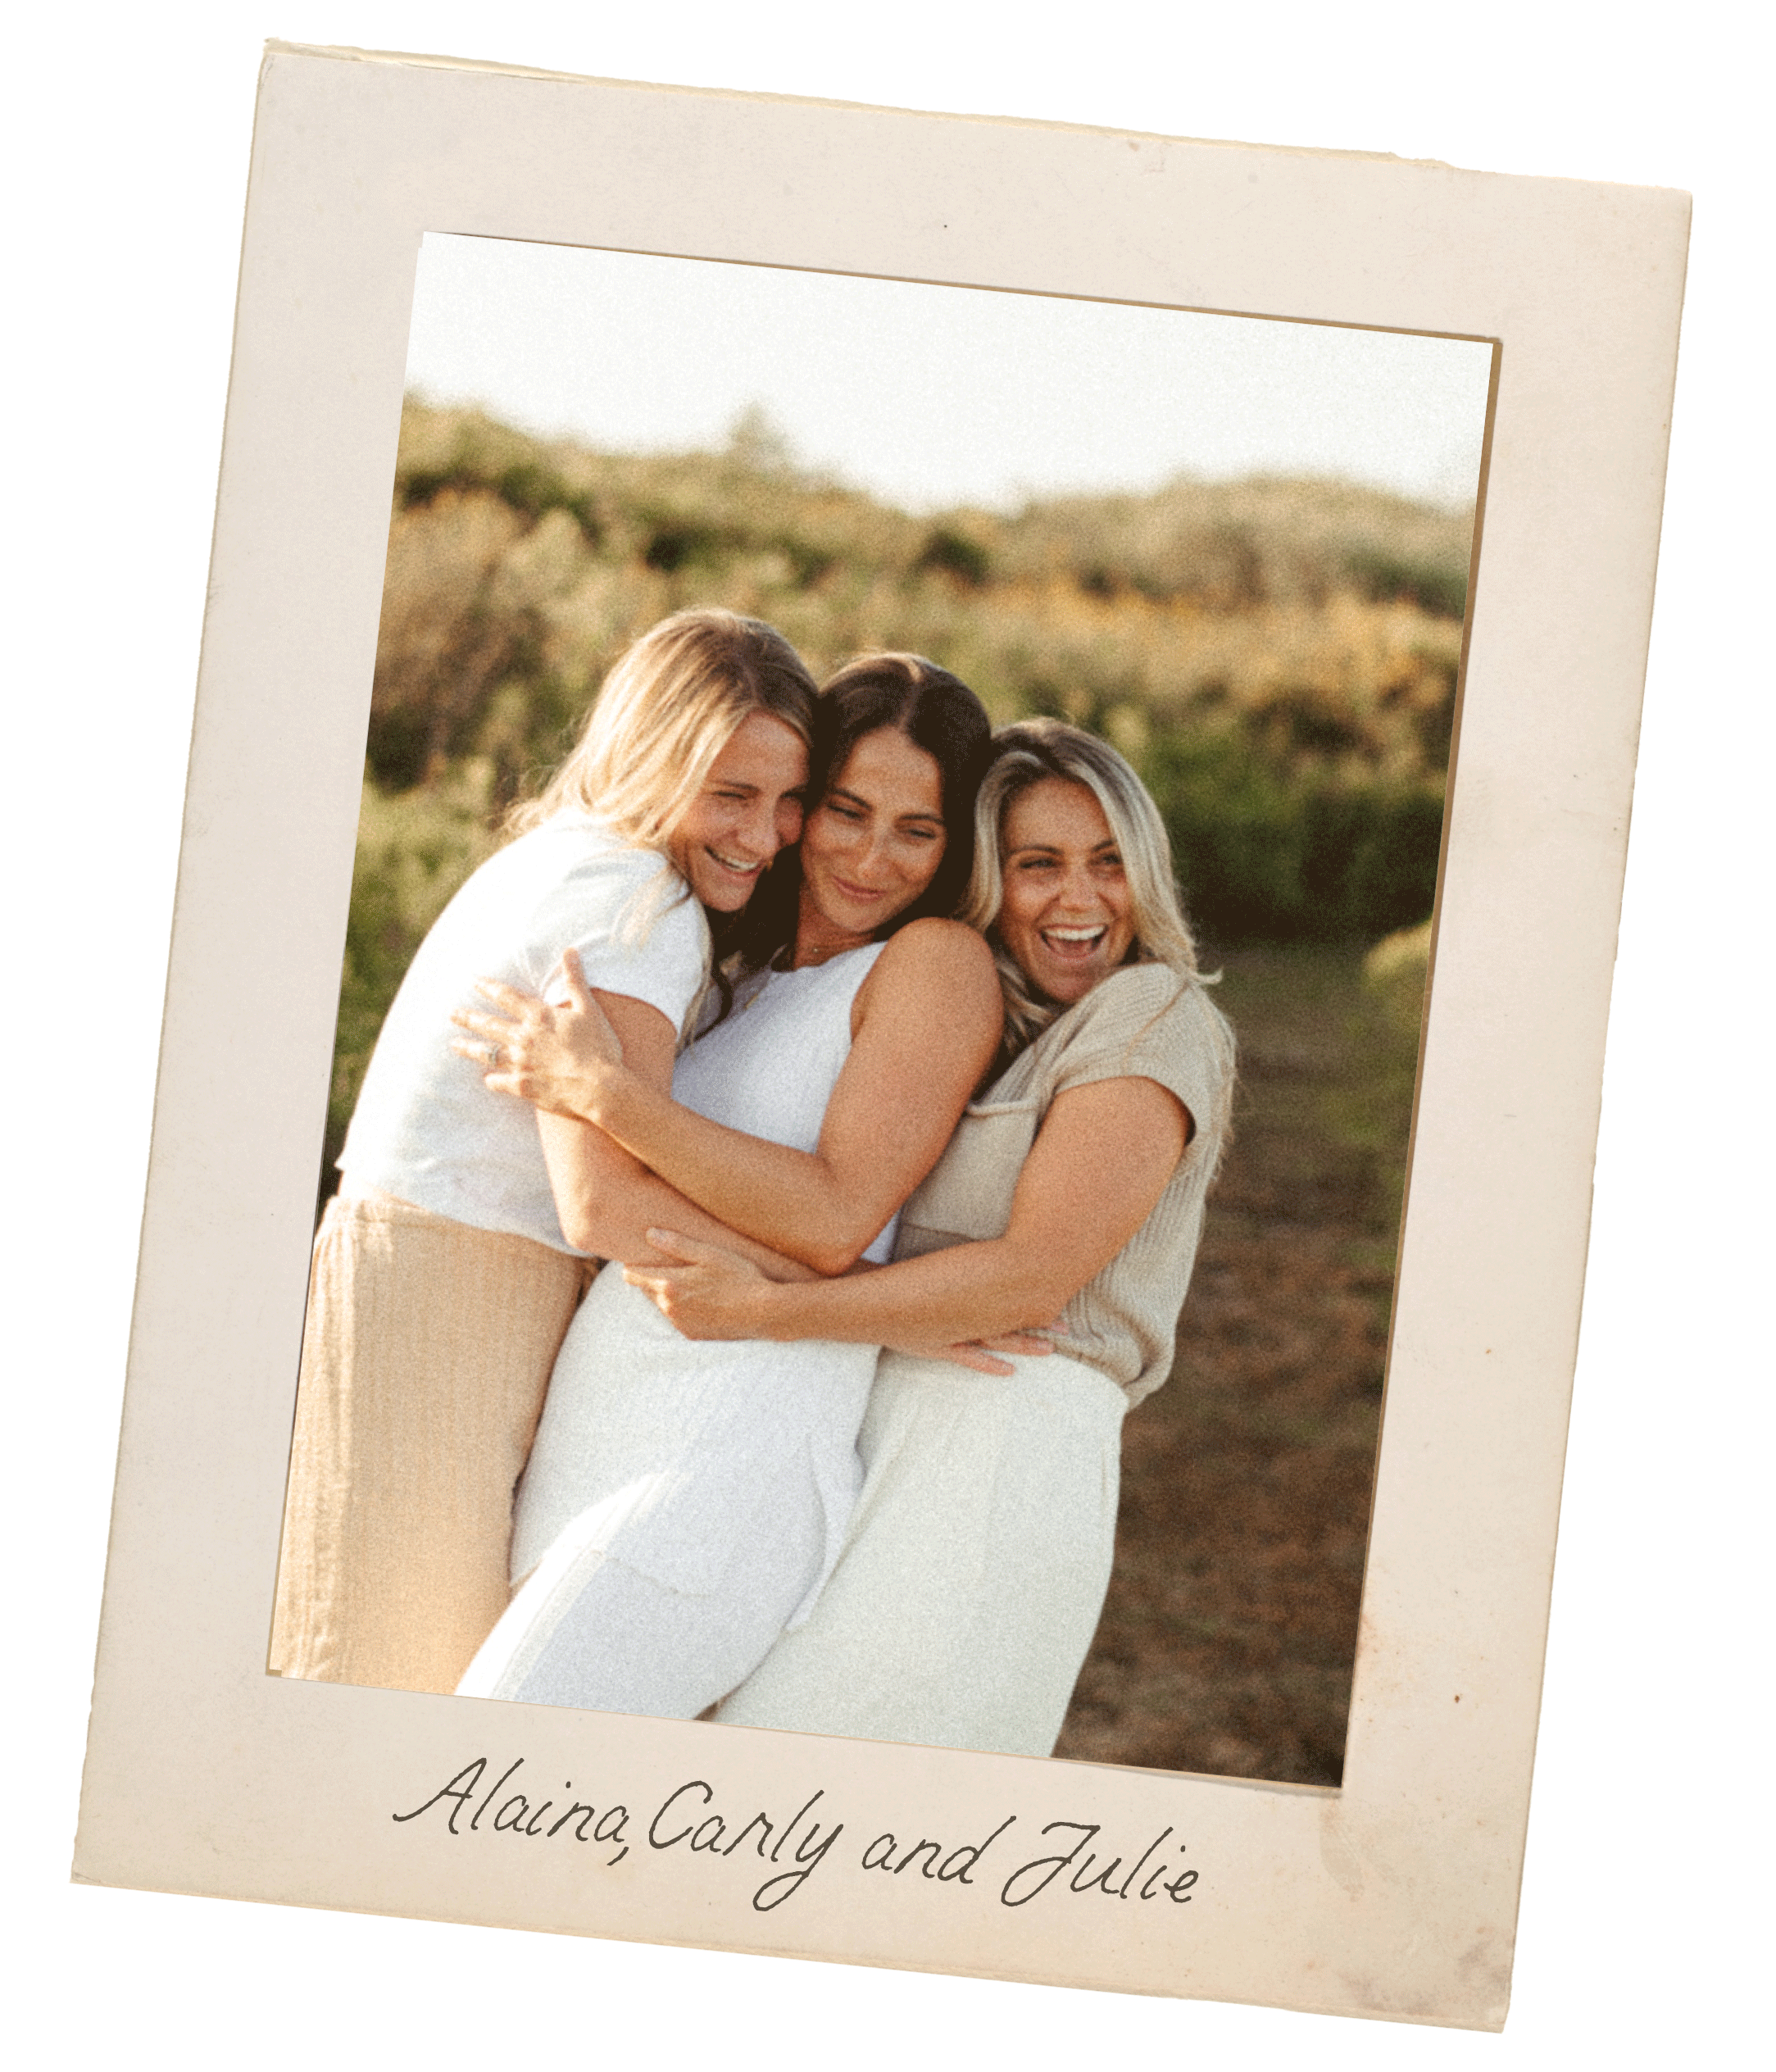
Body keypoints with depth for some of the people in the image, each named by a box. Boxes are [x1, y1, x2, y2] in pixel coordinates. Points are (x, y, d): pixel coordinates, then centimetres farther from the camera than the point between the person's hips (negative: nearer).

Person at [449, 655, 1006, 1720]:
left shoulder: (939, 963, 0)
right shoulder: (751, 980, 24)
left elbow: (834, 1219, -13)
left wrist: (608, 1093, -15)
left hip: (733, 1465, -8)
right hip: (586, 1457, 8)